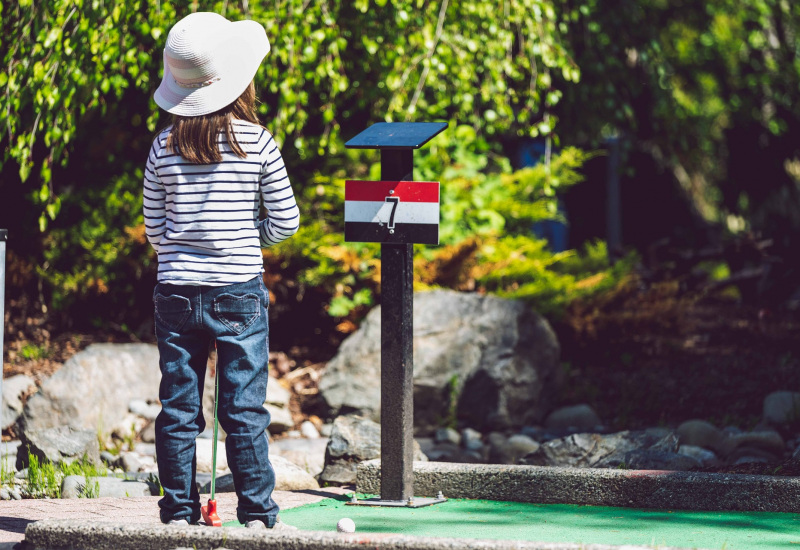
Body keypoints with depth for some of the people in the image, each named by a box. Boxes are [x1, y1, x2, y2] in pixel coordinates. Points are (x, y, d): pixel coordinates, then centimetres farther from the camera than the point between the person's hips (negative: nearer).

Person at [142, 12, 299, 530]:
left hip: (176, 290, 2)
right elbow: (287, 219, -1)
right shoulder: (258, 142, -7)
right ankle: (257, 513, 5)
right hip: (239, 292, -2)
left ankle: (178, 512, 12)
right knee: (245, 410, 3)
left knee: (178, 409, 8)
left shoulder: (164, 146, -1)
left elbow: (153, 225, 6)